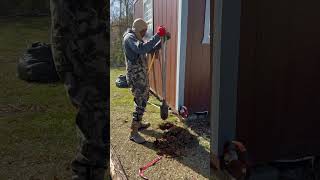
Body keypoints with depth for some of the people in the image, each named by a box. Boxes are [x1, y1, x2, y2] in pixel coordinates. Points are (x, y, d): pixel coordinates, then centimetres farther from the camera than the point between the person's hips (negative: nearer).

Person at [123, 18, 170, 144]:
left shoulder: (136, 39, 17)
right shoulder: (129, 37, -15)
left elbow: (151, 50, 19)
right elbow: (141, 49, -35)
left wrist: (163, 39, 5)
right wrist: (157, 36, -34)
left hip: (141, 74, 11)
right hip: (135, 75, -11)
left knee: (144, 98, 22)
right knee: (141, 102, -11)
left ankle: (138, 123, 38)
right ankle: (133, 133, -5)